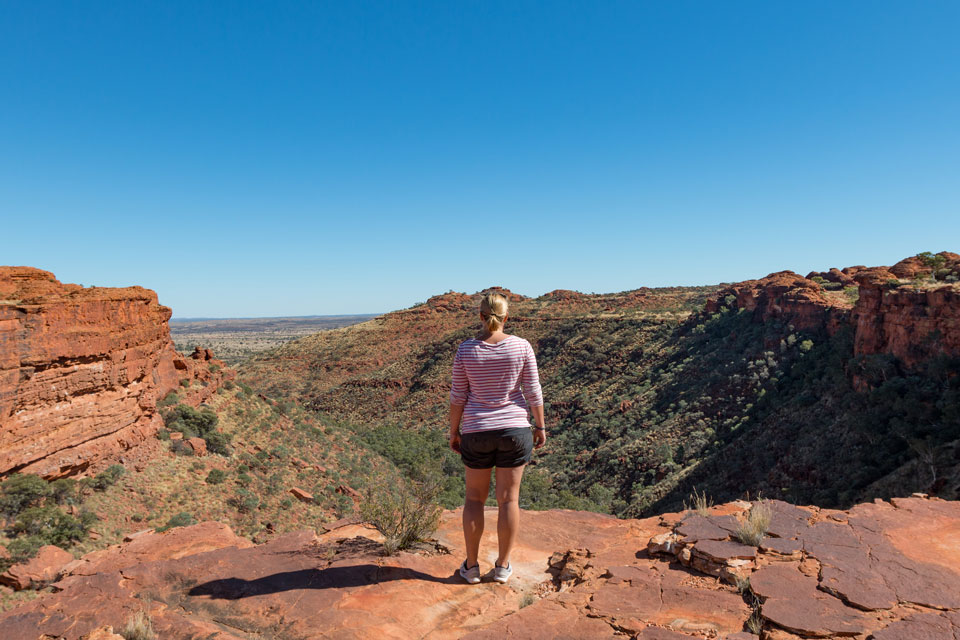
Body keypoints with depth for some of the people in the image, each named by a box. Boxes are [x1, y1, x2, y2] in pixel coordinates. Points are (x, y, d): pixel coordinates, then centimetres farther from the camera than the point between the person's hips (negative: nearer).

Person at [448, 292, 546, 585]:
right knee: (509, 499, 11)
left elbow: (458, 396, -5)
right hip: (514, 429, 0)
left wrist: (454, 431, 6)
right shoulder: (521, 346, -8)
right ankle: (502, 566, 22)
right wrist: (540, 426, 6)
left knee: (474, 498, 15)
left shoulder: (466, 349, -8)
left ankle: (471, 566, 22)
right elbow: (533, 391, -5)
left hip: (477, 433, 0)